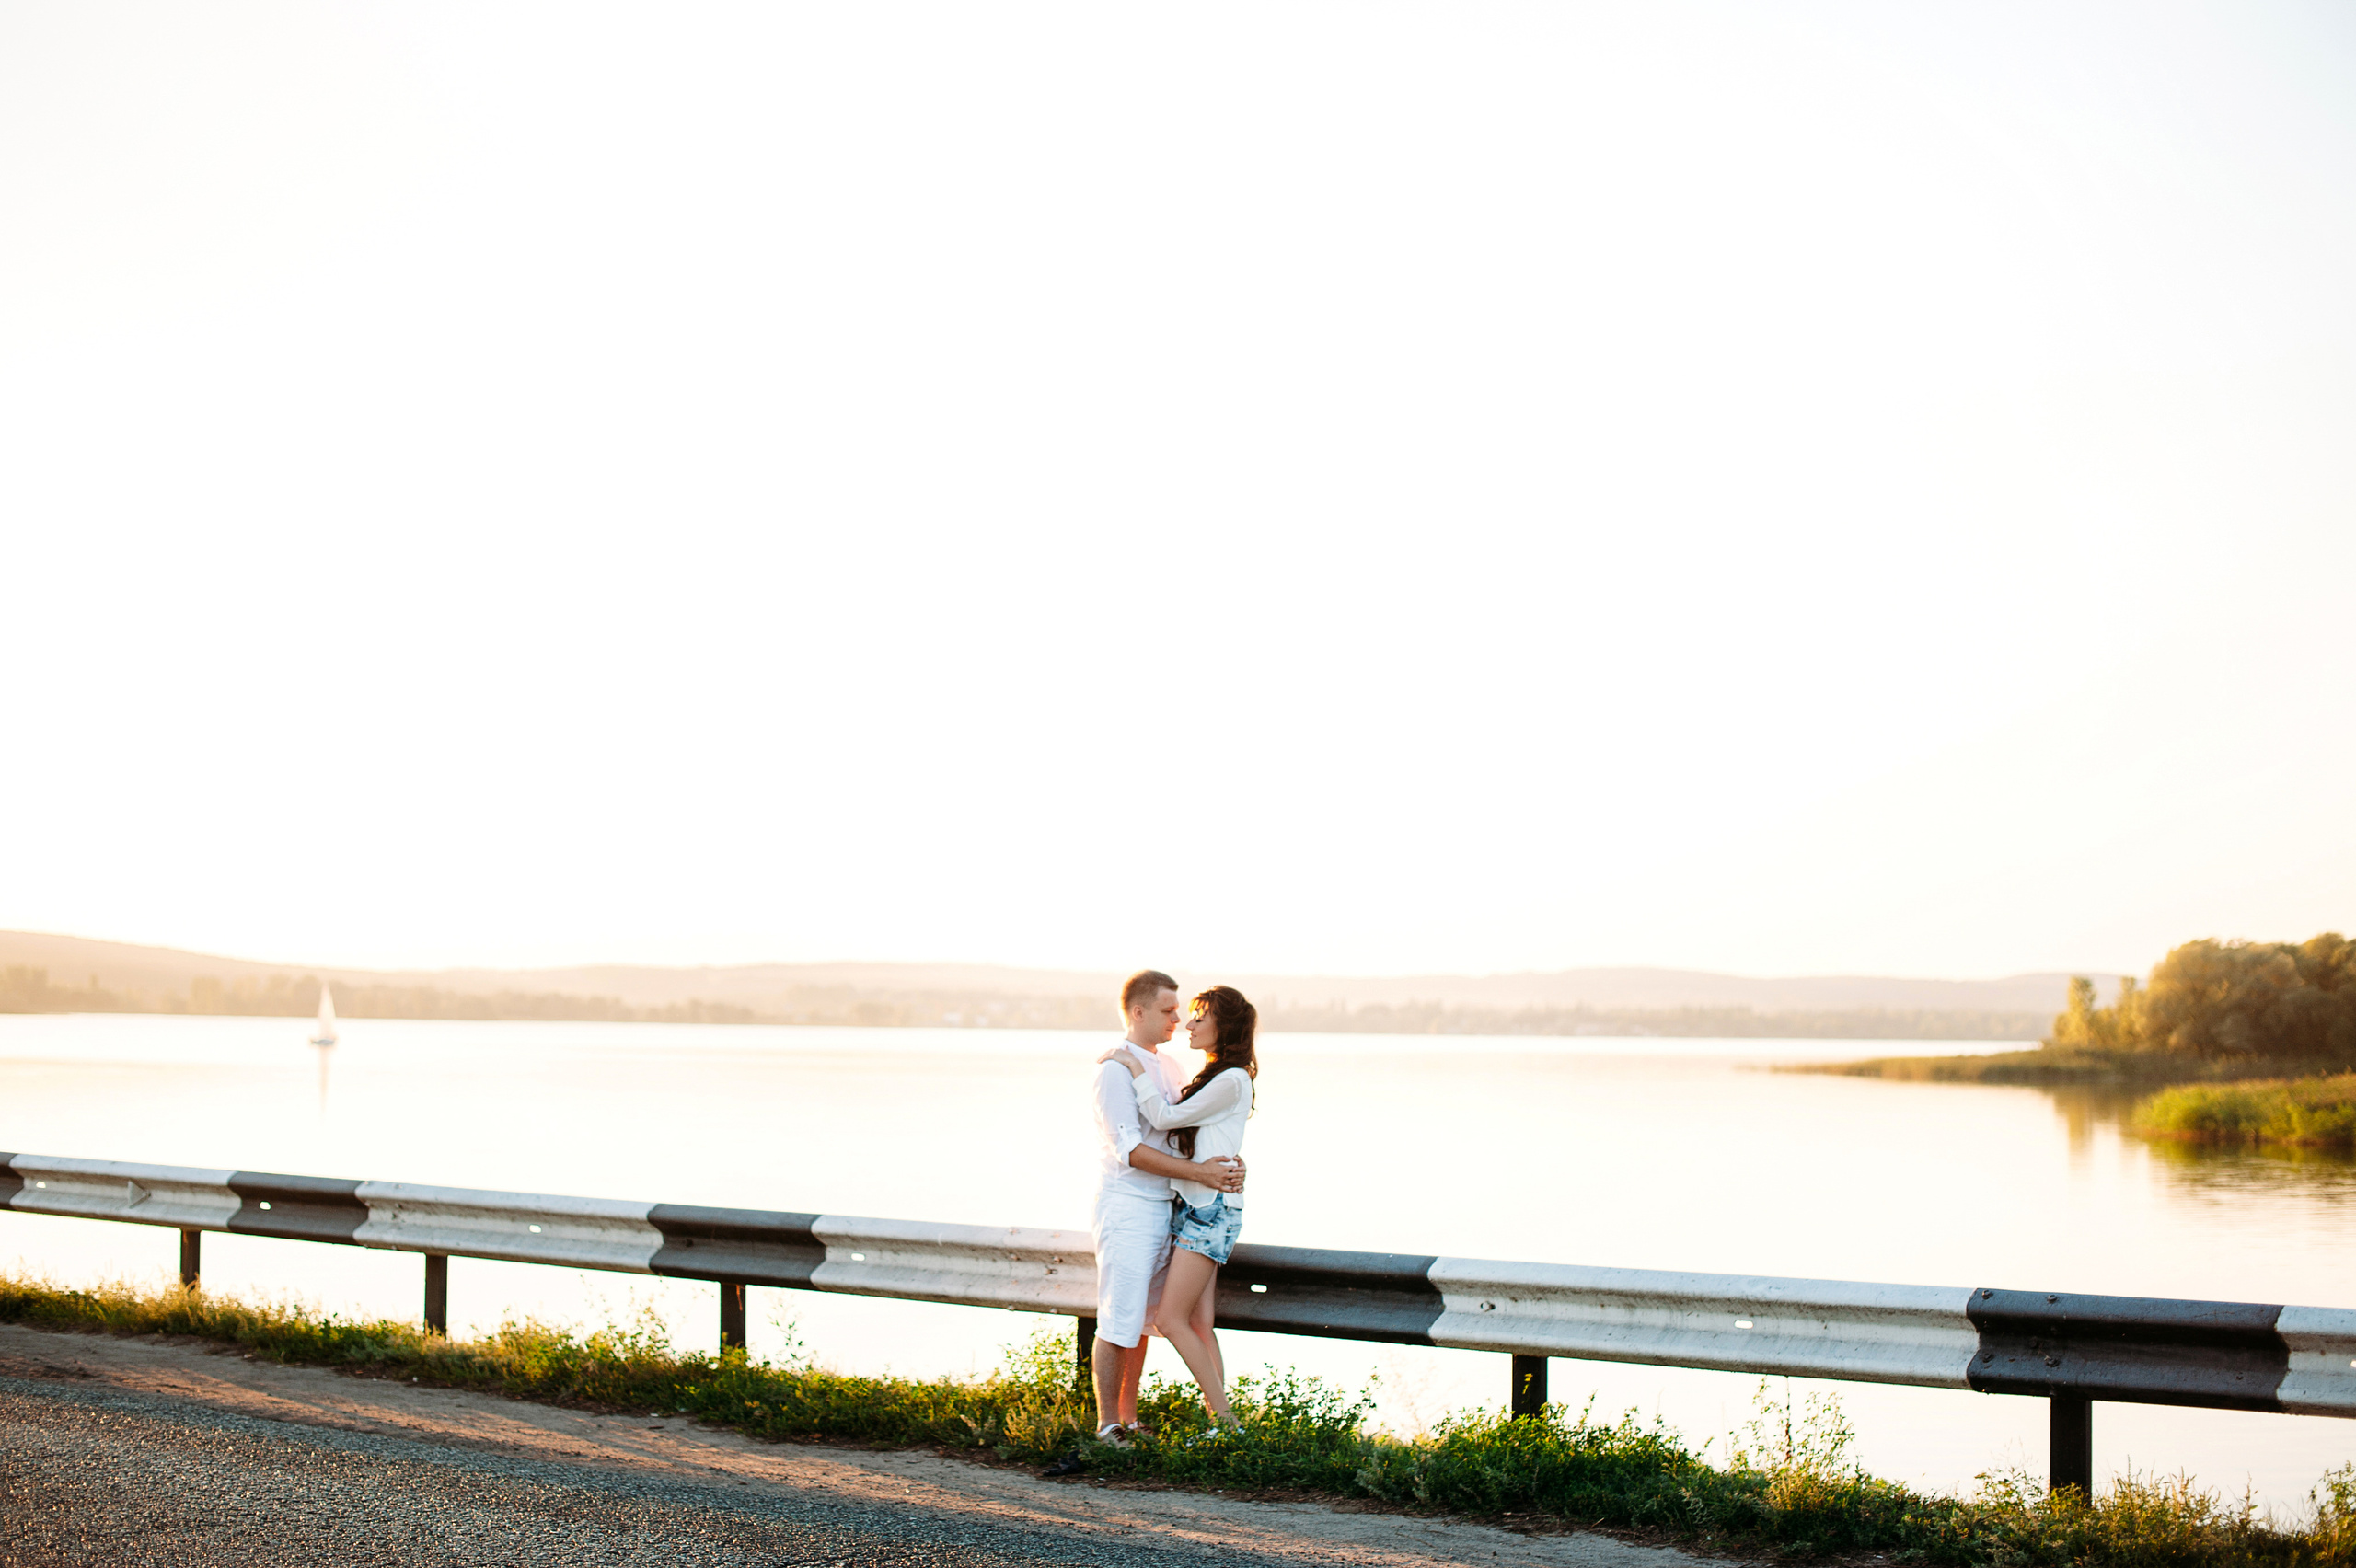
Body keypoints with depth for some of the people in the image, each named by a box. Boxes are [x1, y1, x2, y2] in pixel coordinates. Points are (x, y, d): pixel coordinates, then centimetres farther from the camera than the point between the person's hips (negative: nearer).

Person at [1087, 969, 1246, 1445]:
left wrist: (1229, 1163, -3)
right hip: (1125, 1207, -8)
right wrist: (1199, 1172, -22)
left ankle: (1129, 1420, 19)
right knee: (1117, 1323, -4)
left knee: (1143, 1320, 12)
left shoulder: (1169, 1068, 15)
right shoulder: (1115, 1068, -12)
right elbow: (1131, 1150, -19)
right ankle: (1107, 1426, 3)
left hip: (1164, 1208, 8)